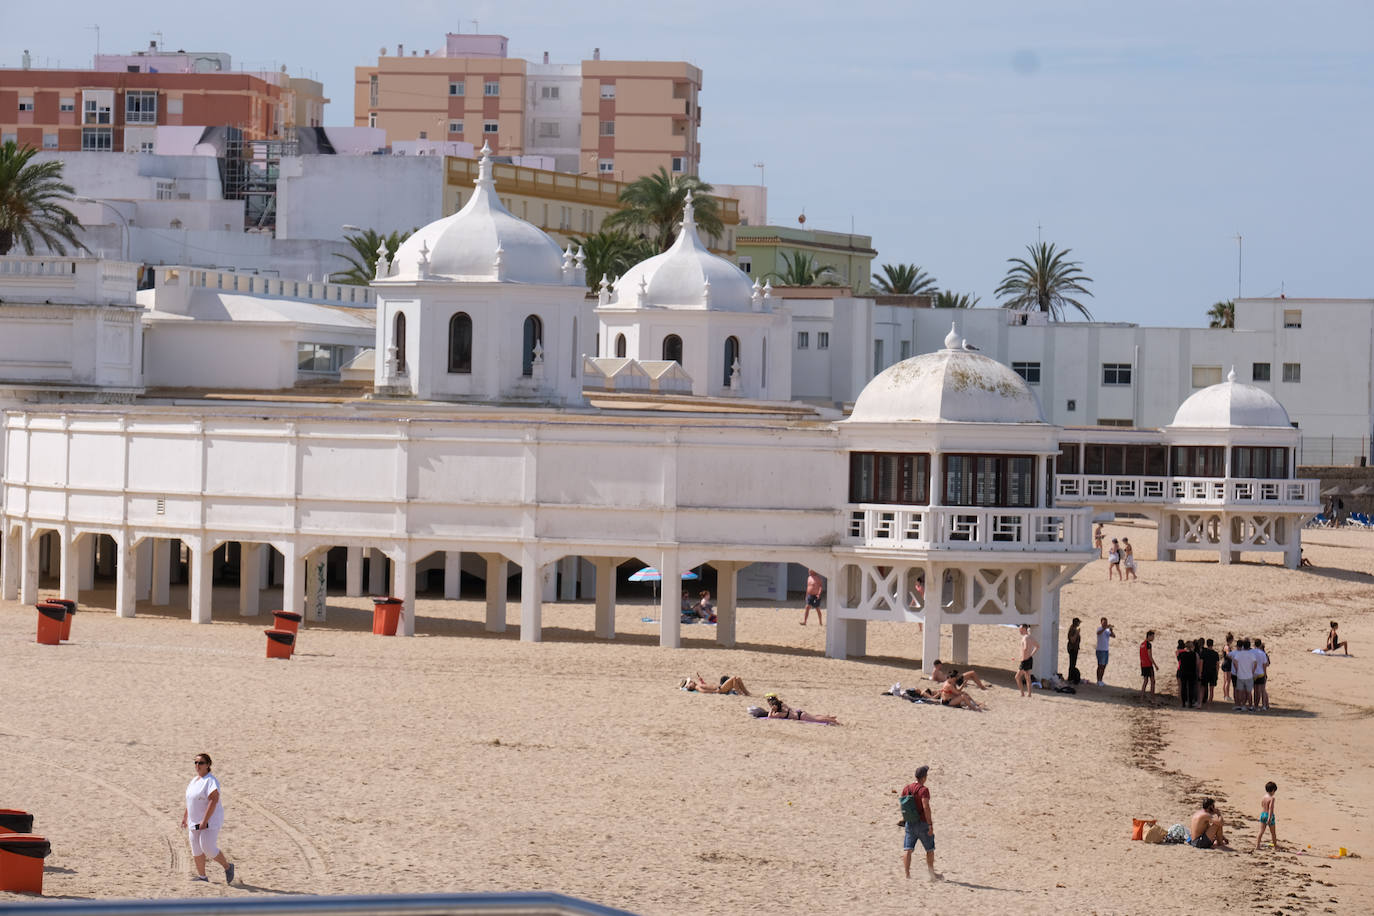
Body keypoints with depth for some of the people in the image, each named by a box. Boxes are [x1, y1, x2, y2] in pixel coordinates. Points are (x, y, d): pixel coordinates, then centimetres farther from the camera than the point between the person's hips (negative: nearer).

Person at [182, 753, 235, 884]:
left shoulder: (210, 781, -16)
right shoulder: (194, 781, 13)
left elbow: (214, 800, -25)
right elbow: (190, 800, 25)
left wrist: (205, 821, -28)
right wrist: (185, 817, 23)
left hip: (209, 821, -9)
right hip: (194, 822, 9)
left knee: (208, 848, -14)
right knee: (196, 849, 8)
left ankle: (227, 867, 6)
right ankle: (201, 876, 17)